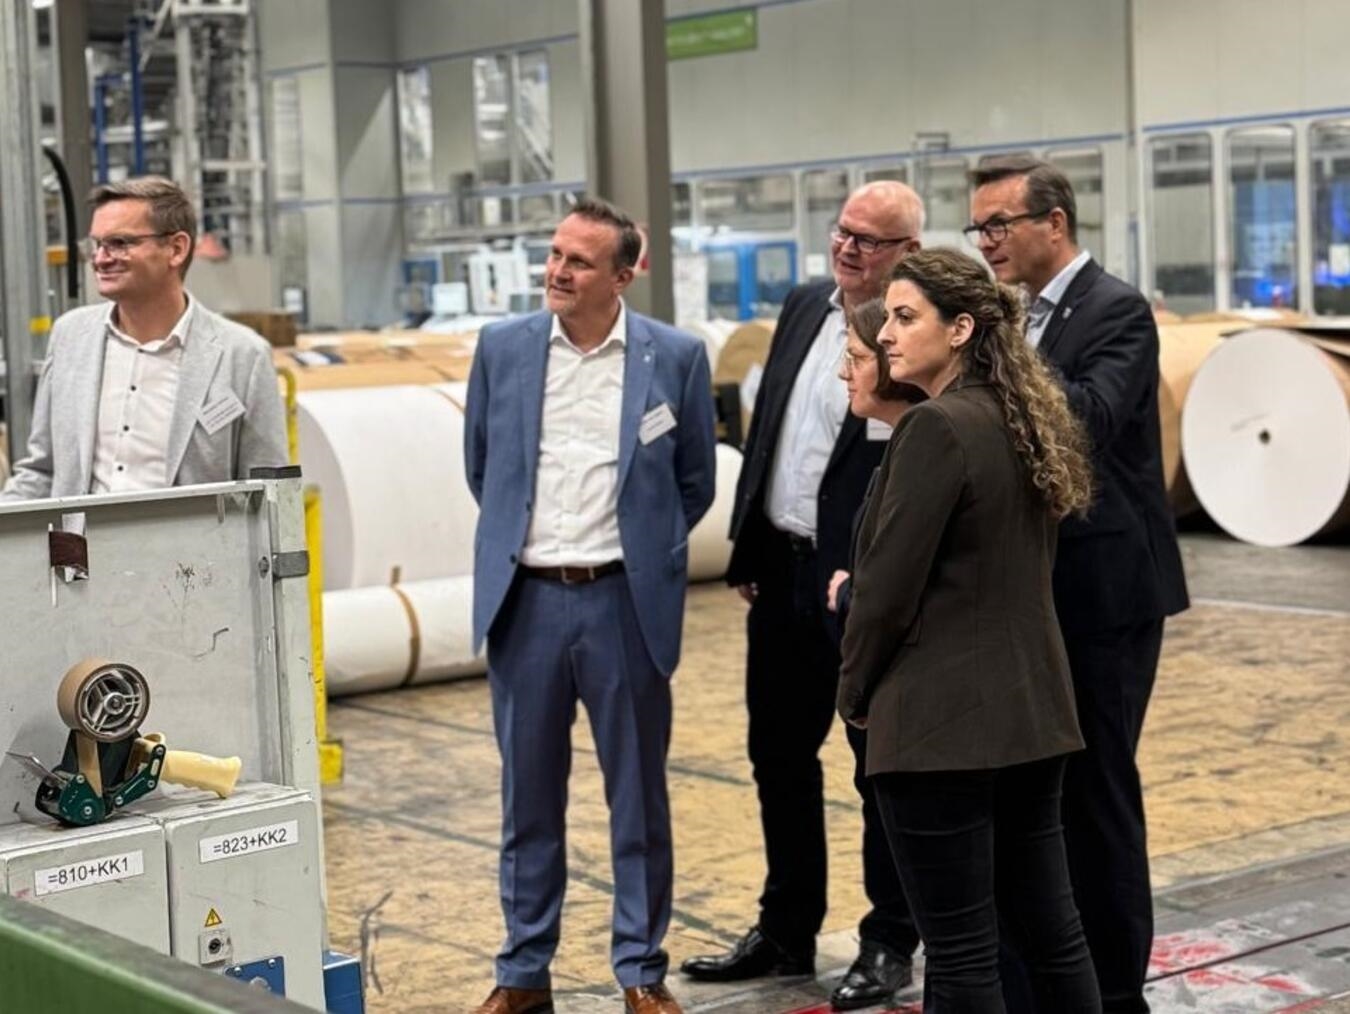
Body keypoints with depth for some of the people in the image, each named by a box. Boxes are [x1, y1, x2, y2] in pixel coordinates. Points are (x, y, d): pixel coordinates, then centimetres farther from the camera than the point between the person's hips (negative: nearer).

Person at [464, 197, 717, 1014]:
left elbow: (696, 481, 7)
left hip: (625, 602, -1)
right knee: (529, 795, 10)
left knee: (639, 795, 8)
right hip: (527, 600, 2)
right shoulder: (503, 348, 2)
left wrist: (643, 550, 10)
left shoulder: (676, 357, -4)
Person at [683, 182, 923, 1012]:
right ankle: (787, 931, 31)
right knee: (780, 757, 16)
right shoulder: (804, 307, 8)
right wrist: (747, 550, 12)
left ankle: (891, 944, 21)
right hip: (782, 571, 8)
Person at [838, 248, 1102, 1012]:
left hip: (943, 721, -9)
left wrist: (856, 691, -1)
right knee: (1049, 926, 15)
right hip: (1032, 711, 9)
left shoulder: (938, 429, -16)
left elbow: (890, 582, -15)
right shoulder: (1028, 422, 10)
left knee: (961, 949, -1)